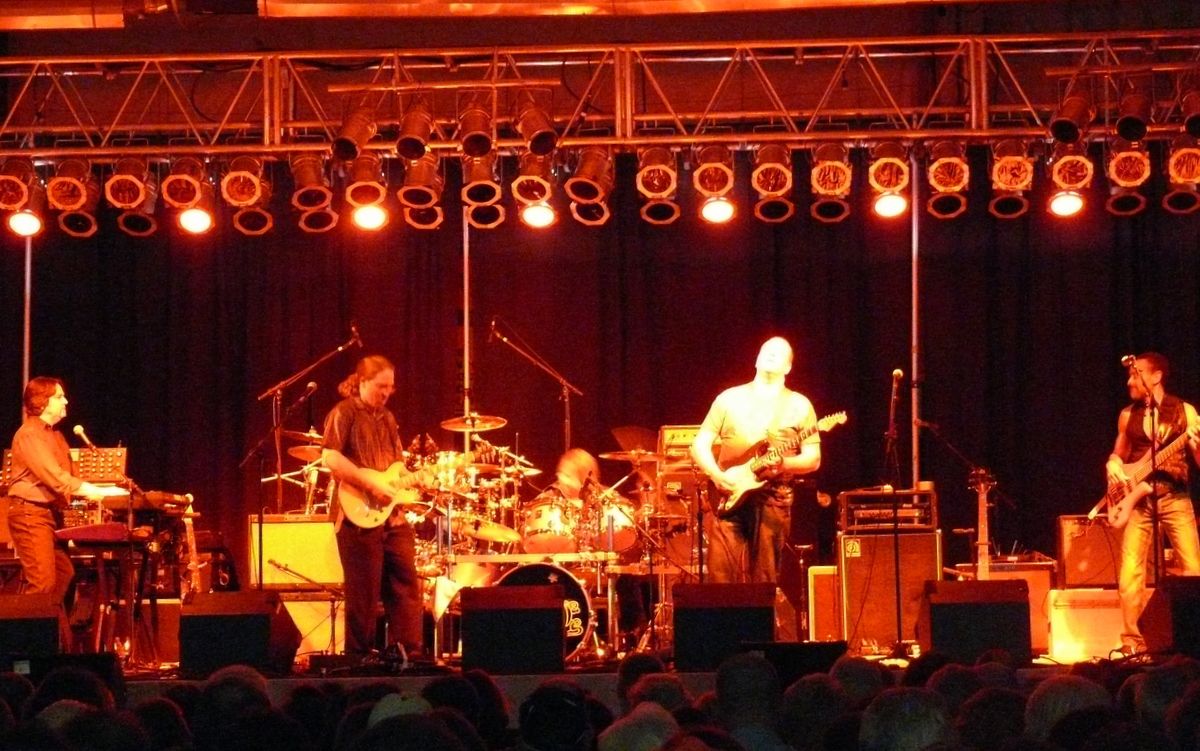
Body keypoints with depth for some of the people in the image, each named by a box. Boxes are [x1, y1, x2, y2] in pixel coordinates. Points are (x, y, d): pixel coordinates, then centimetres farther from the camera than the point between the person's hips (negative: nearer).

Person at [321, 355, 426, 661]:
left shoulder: (387, 418, 19)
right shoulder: (344, 413, -5)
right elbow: (330, 458, -18)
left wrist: (417, 478, 3)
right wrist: (371, 484, -19)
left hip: (393, 516, 8)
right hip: (360, 517, -8)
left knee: (406, 588, 5)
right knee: (364, 595, -4)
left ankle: (408, 656, 8)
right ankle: (359, 661, 3)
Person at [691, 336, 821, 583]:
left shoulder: (799, 406, 9)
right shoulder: (729, 398, 11)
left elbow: (813, 459, 4)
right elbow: (700, 445, 10)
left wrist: (783, 464, -15)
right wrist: (717, 475, -8)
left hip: (773, 500, -1)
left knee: (764, 583, -2)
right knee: (722, 579, -7)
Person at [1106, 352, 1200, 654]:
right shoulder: (1128, 415, 12)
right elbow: (1119, 452, 23)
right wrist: (1113, 464, 1)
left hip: (1174, 497, -2)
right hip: (1138, 499, 2)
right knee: (1129, 576, -9)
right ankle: (1133, 643, -4)